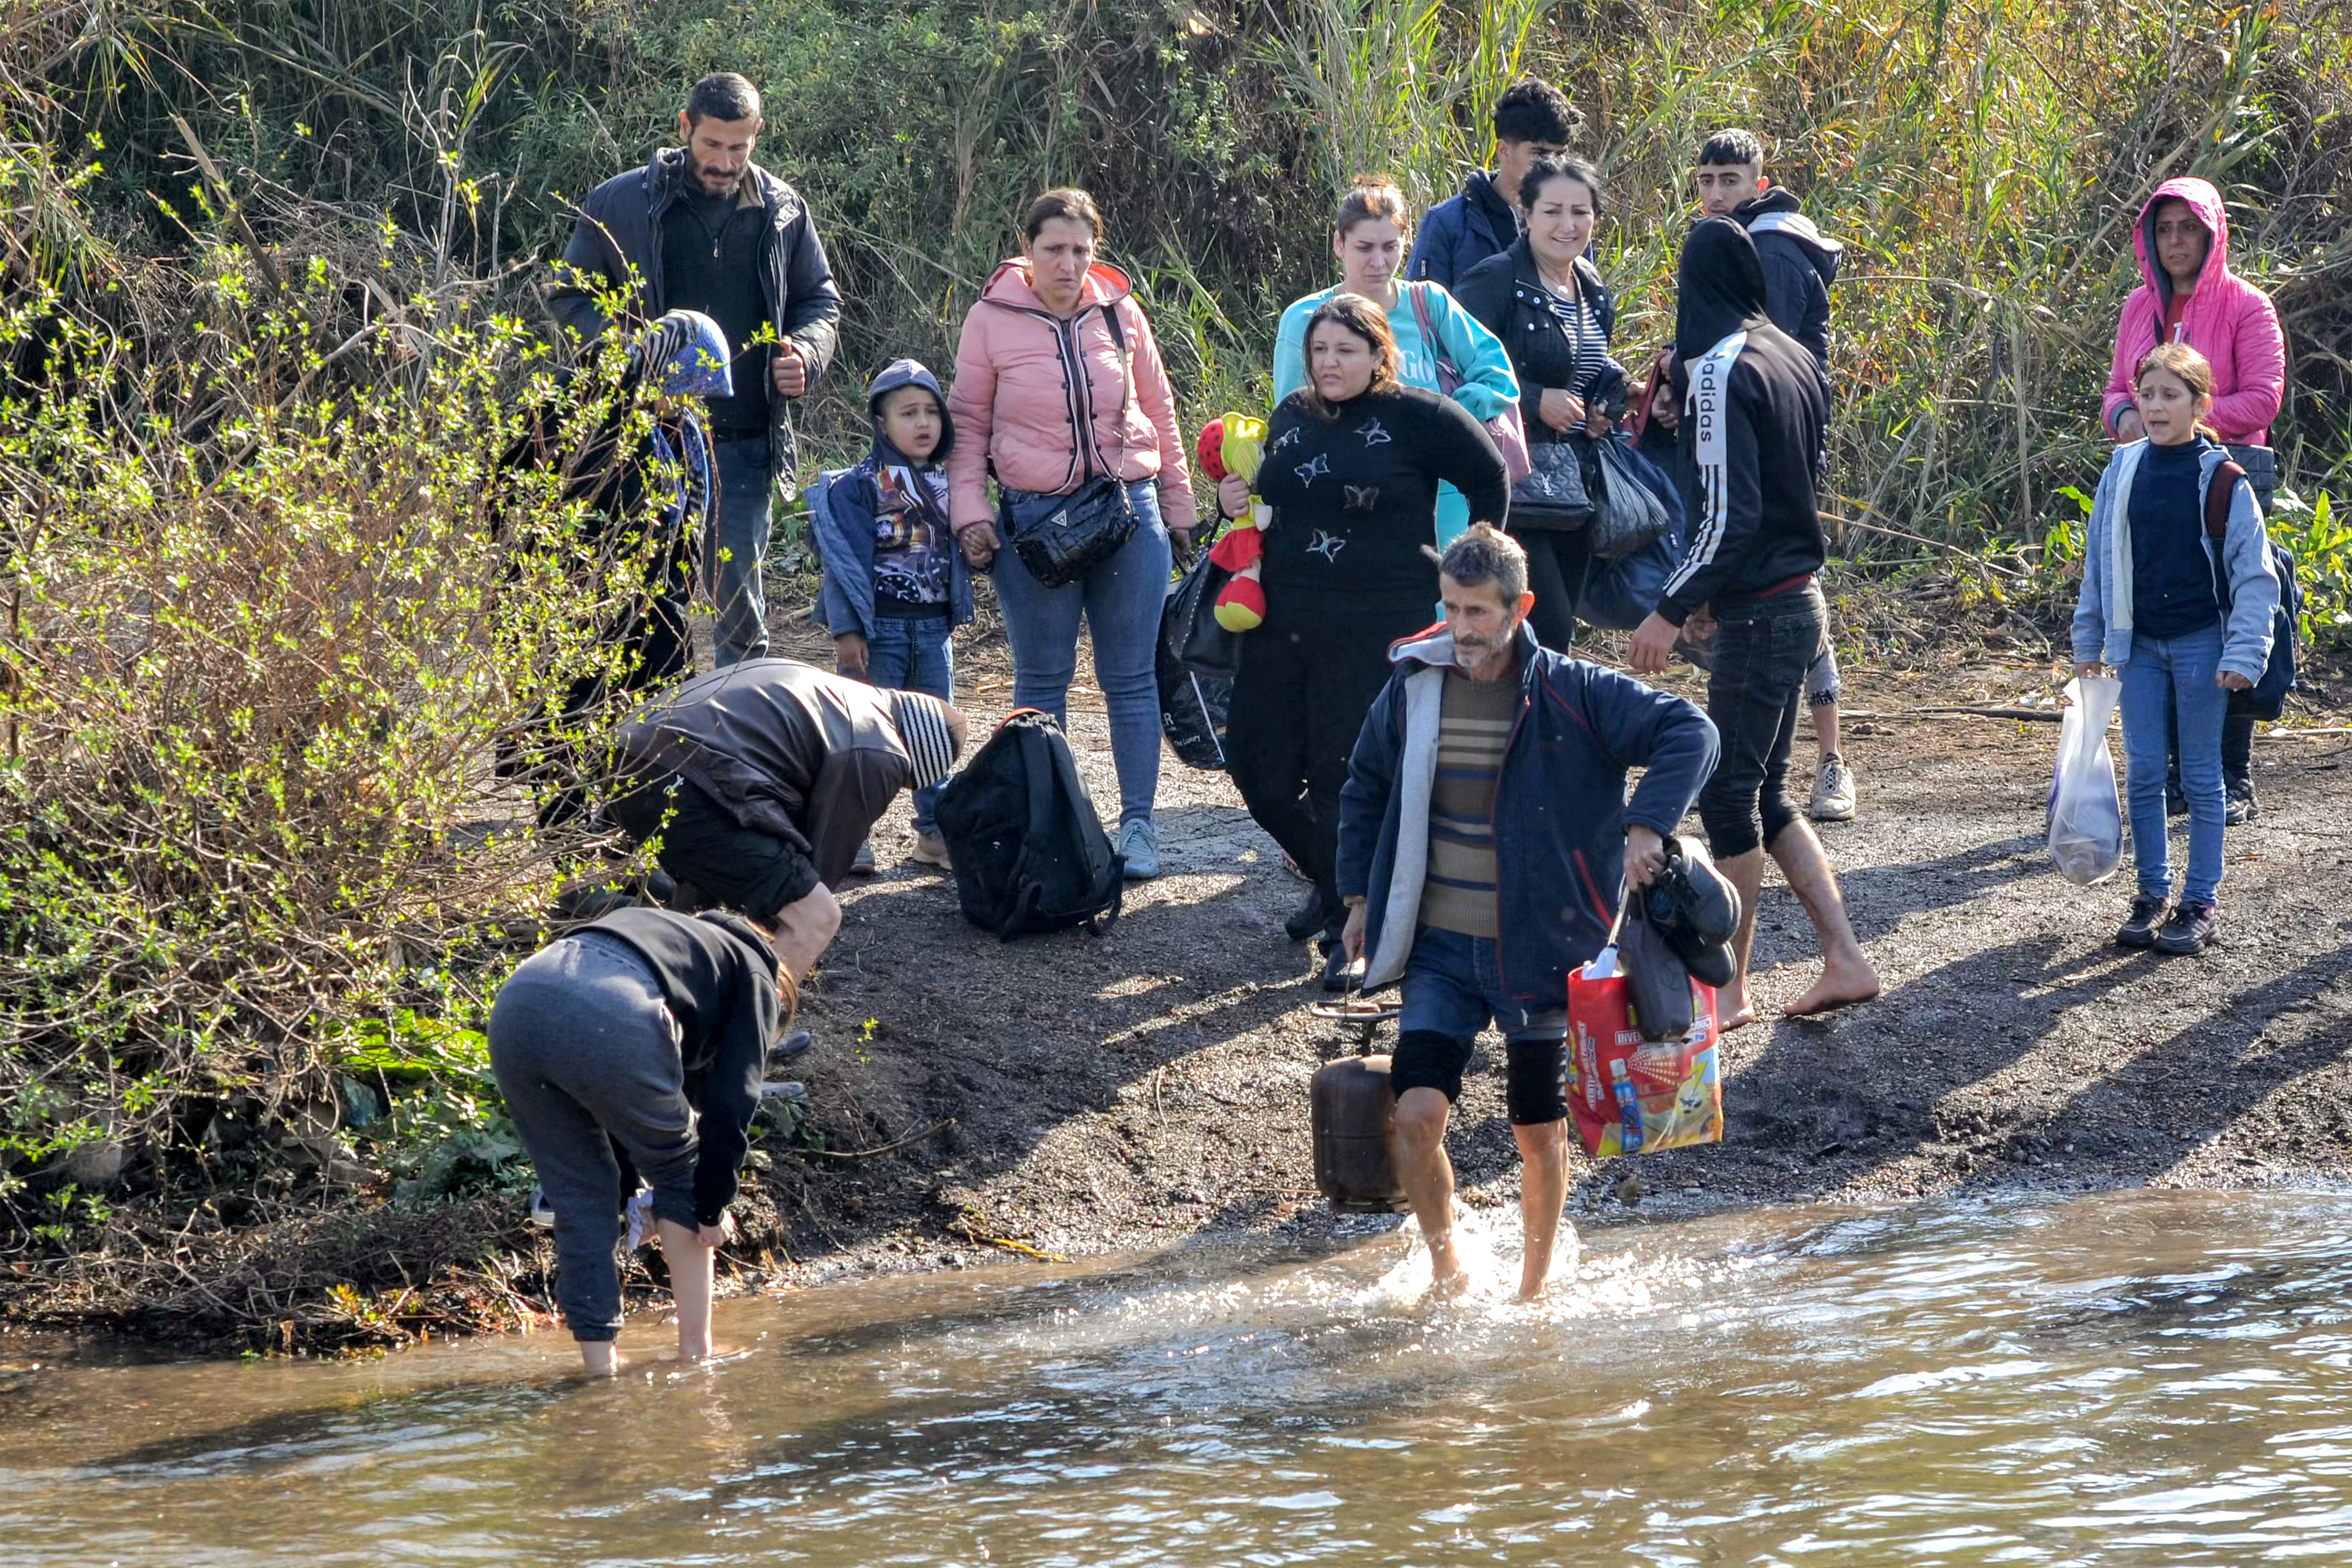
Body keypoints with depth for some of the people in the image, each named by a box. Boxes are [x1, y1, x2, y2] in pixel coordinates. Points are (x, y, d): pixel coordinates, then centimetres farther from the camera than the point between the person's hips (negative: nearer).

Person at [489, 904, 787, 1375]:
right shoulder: (755, 981, 26)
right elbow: (731, 1103, 13)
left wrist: (627, 1196, 43)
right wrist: (713, 1207, 20)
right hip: (608, 1019, -5)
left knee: (579, 1195, 21)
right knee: (679, 1172, 20)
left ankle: (598, 1356, 20)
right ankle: (696, 1348, 23)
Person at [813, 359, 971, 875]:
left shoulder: (949, 484, 10)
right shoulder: (860, 485, -9)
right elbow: (845, 558, -11)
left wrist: (958, 613, 20)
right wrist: (845, 629, -15)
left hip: (935, 628, 6)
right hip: (879, 629, -6)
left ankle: (935, 831, 19)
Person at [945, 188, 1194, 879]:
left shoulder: (1120, 314, 2)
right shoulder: (992, 320, -3)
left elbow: (1158, 410, 12)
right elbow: (969, 421, 3)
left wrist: (1177, 505, 15)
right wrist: (969, 512, -5)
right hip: (1034, 514, -1)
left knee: (1131, 677, 4)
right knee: (1042, 680, 7)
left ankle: (1138, 824, 10)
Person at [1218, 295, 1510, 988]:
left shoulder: (1415, 418, -7)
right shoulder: (1291, 417, 11)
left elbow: (1489, 481, 2)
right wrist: (1236, 500, 5)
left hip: (1379, 630, -6)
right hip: (1283, 623, 6)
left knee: (1348, 777, -5)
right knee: (1260, 769, 5)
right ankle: (1332, 880, 31)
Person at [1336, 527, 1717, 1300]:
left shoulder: (1572, 696, -9)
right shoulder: (1411, 690, 2)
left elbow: (1689, 732, -12)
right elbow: (1365, 790, 19)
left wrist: (1646, 826, -26)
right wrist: (1360, 896, 16)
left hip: (1537, 948, -2)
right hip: (1440, 950, 2)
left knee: (1539, 1130, 7)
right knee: (1418, 1114, -12)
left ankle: (1535, 1286, 28)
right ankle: (1447, 1272, 10)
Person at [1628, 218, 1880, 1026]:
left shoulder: (1721, 371, -17)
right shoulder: (1791, 356, 8)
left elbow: (1728, 515, -21)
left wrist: (1672, 610, -17)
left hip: (1757, 611, -9)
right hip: (1799, 596, 9)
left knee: (1728, 794, -1)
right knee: (1764, 795, 15)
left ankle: (1730, 988, 5)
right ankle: (1844, 958, 12)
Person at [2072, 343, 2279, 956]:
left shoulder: (2220, 479, -9)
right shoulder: (2123, 472, 2)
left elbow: (2255, 573, -7)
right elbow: (2099, 561, 11)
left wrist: (2243, 653, -13)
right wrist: (2088, 643, 12)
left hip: (2200, 645, -3)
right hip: (2139, 646, 3)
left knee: (2201, 777, 4)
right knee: (2143, 773, 6)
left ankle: (2202, 901, 12)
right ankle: (2153, 894, 17)